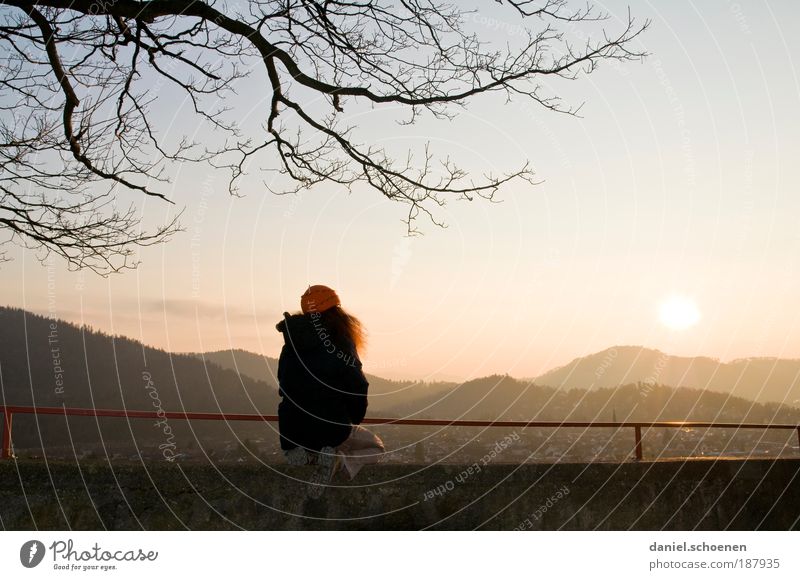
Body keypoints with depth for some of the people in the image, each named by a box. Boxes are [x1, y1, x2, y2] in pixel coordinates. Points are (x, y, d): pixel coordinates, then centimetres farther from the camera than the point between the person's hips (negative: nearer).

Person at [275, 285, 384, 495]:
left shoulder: (292, 343, 4)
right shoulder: (341, 344, -12)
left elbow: (284, 384, 11)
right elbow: (357, 389, -11)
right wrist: (354, 421, 7)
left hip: (291, 430, 5)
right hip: (331, 428, -5)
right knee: (375, 447, 25)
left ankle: (304, 455, 1)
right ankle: (338, 460, -10)